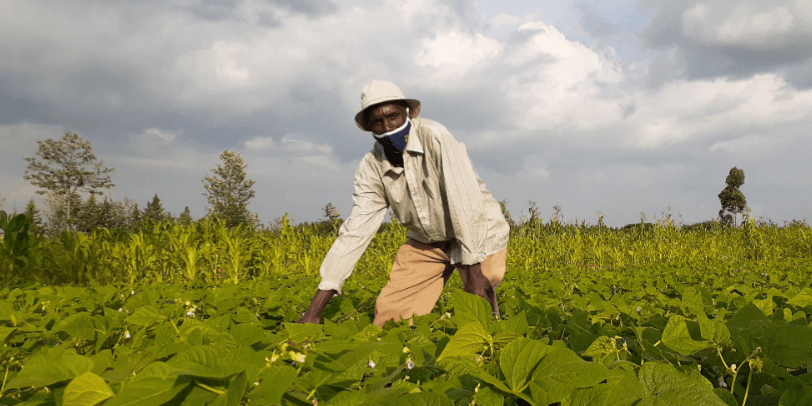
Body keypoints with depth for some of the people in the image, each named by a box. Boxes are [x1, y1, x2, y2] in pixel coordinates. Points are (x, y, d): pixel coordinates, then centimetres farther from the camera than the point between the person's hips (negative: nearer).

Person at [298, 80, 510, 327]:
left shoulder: (435, 138, -27)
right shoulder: (371, 169, -10)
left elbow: (464, 201, -30)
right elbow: (355, 232, -13)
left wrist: (474, 272, -34)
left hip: (479, 232, -4)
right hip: (426, 241, 4)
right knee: (389, 316, -6)